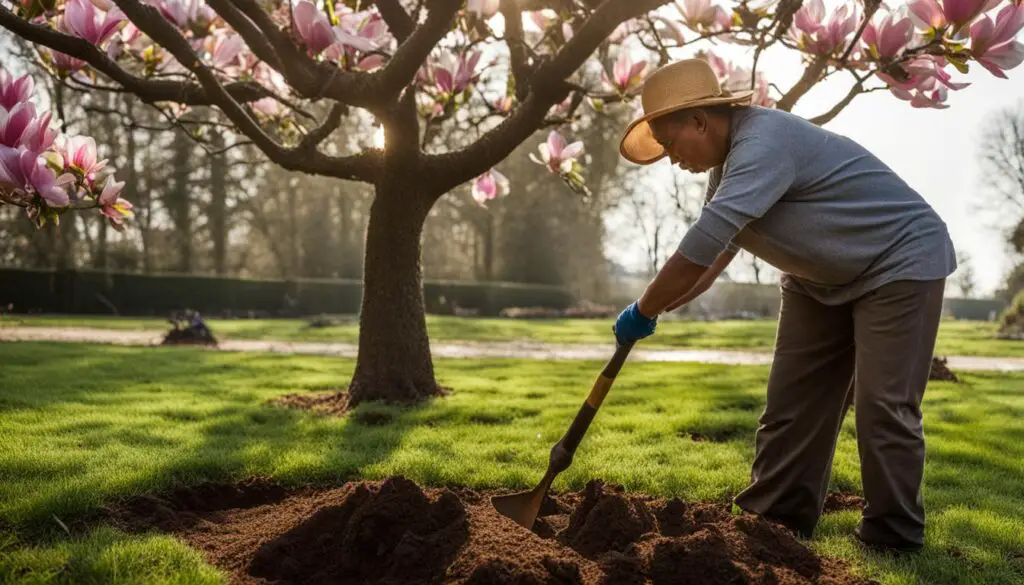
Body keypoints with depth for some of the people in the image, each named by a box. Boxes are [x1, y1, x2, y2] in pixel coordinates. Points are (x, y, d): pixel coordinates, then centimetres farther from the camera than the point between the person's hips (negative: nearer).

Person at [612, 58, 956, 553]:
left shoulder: (764, 143, -30)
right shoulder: (730, 159, 2)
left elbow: (702, 245, -35)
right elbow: (716, 249, 8)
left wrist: (644, 311, -25)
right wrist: (661, 306, -5)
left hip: (900, 261, -9)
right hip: (820, 279, 9)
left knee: (884, 407, -10)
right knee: (791, 401, 6)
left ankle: (893, 542, 3)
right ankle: (770, 522, 12)